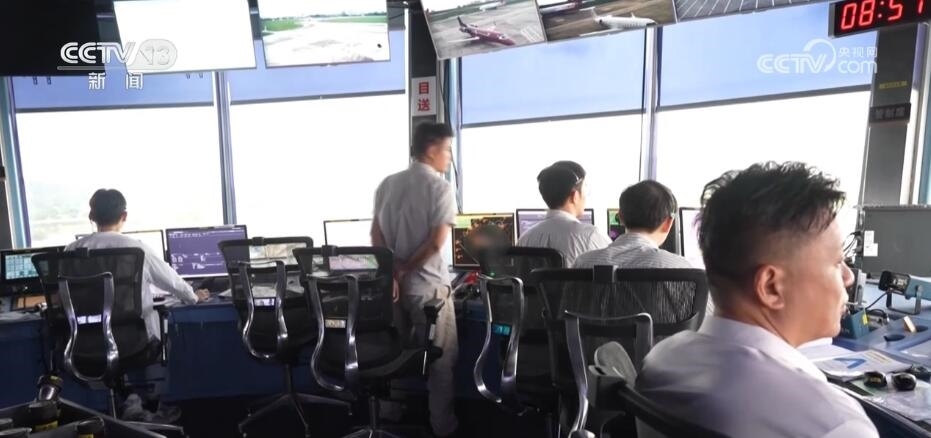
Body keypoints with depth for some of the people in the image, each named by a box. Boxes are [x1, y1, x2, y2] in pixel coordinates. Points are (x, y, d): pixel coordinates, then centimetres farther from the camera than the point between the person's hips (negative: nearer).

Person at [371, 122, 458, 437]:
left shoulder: (387, 184, 8)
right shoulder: (440, 187, -11)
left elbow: (376, 235, 2)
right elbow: (436, 243, -19)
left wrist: (392, 274, -6)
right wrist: (403, 271, -9)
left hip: (392, 285, 7)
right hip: (428, 285, -6)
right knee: (441, 358, 8)